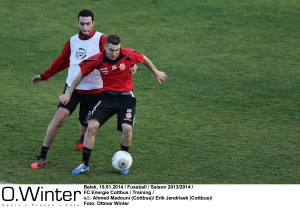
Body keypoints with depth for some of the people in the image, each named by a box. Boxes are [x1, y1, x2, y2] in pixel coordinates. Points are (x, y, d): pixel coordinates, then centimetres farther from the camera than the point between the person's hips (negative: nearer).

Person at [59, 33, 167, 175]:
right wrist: (69, 93, 6)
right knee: (91, 126, -13)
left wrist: (156, 73, 19)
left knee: (127, 128, -20)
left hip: (126, 97, -1)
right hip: (107, 96, 1)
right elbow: (81, 74, 1)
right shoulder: (96, 60, -14)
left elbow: (144, 59, 6)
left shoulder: (129, 55, -15)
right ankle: (84, 164, 1)